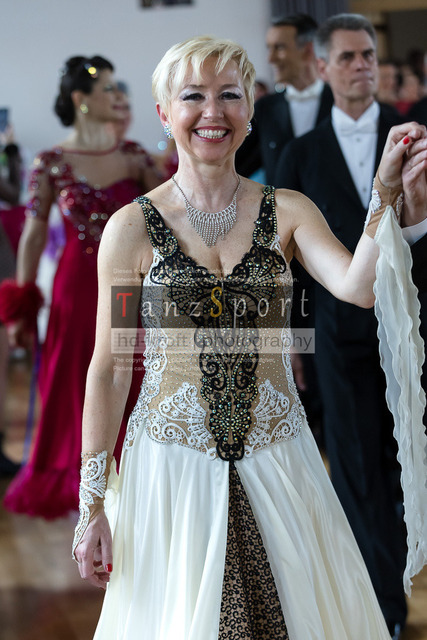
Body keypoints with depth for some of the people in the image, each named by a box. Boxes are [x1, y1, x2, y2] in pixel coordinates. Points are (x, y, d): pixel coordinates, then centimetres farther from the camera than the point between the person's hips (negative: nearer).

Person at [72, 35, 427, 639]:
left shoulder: (287, 211, 0)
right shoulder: (132, 227, -5)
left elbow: (358, 287, -17)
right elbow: (109, 368, -2)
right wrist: (92, 504, -2)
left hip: (276, 464, 2)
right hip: (173, 468, -1)